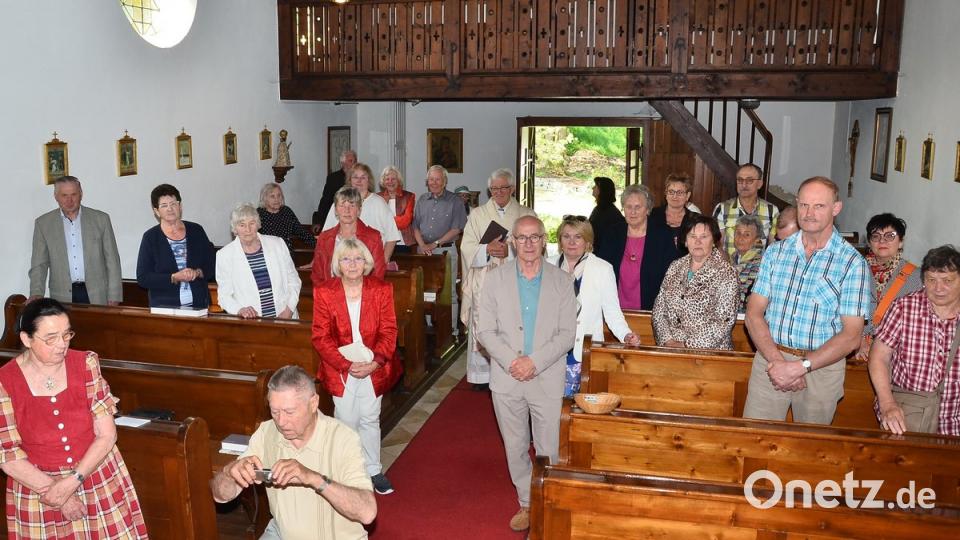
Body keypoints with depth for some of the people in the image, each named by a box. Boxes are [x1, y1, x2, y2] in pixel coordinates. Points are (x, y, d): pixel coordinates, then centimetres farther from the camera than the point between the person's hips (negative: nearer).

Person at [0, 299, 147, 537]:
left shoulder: (86, 363, -10)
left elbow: (107, 435, -10)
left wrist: (71, 482, -18)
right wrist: (55, 492, -15)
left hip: (100, 480, 1)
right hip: (37, 486, -1)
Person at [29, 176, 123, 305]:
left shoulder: (101, 219, 5)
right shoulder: (43, 223, 7)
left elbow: (112, 261, 5)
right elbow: (39, 265, 8)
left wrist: (113, 297, -1)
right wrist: (36, 294, -8)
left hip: (97, 296, 0)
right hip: (63, 298, 1)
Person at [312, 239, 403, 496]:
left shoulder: (381, 289, -4)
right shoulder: (324, 292, -7)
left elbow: (388, 331, -4)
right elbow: (321, 337, -7)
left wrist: (374, 363, -17)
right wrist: (347, 365, -16)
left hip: (373, 368, 1)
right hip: (340, 368, -1)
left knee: (370, 419, 12)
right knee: (346, 421, 6)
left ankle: (373, 470, 26)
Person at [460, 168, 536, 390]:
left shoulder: (527, 215, 8)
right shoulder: (478, 215, 12)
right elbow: (467, 248, 2)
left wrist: (510, 251, -15)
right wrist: (487, 249, -16)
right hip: (483, 283, 1)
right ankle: (482, 374, 10)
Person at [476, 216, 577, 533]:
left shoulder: (562, 281, 0)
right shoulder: (495, 278, 1)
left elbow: (567, 334, -5)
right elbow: (485, 331, -2)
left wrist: (534, 362, -15)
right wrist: (511, 361, -15)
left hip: (548, 379, -1)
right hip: (506, 378, 2)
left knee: (548, 450, 3)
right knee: (516, 449, 13)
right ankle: (526, 504, 30)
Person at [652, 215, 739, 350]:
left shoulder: (726, 274, -3)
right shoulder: (675, 267, 11)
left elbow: (723, 323, -10)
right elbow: (659, 309, 9)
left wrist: (687, 345, -14)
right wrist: (668, 341, -5)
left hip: (710, 350, -3)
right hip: (669, 348, 3)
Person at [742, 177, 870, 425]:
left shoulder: (852, 263, -5)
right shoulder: (775, 252, 6)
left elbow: (851, 336, -9)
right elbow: (754, 314, 1)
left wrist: (800, 367, -17)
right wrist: (777, 360, -13)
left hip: (822, 367, -2)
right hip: (770, 359, 2)